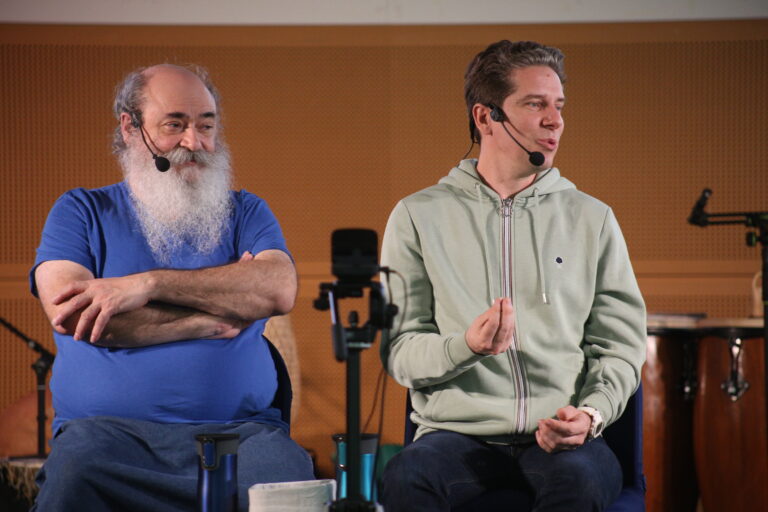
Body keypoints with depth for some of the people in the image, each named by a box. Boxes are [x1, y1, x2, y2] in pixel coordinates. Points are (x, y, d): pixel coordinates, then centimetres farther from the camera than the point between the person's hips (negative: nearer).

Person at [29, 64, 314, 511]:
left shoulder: (245, 213, 18)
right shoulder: (81, 211, 14)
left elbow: (279, 290, -4)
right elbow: (68, 313, -5)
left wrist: (149, 283, -12)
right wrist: (210, 318, -2)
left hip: (238, 429, 0)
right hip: (111, 428, 0)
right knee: (73, 474, -36)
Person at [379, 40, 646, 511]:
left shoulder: (591, 218, 14)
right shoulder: (419, 216, 9)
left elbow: (620, 344, 11)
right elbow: (398, 351, 4)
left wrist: (592, 413, -9)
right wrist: (464, 346, -17)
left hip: (562, 437, 1)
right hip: (459, 432, -1)